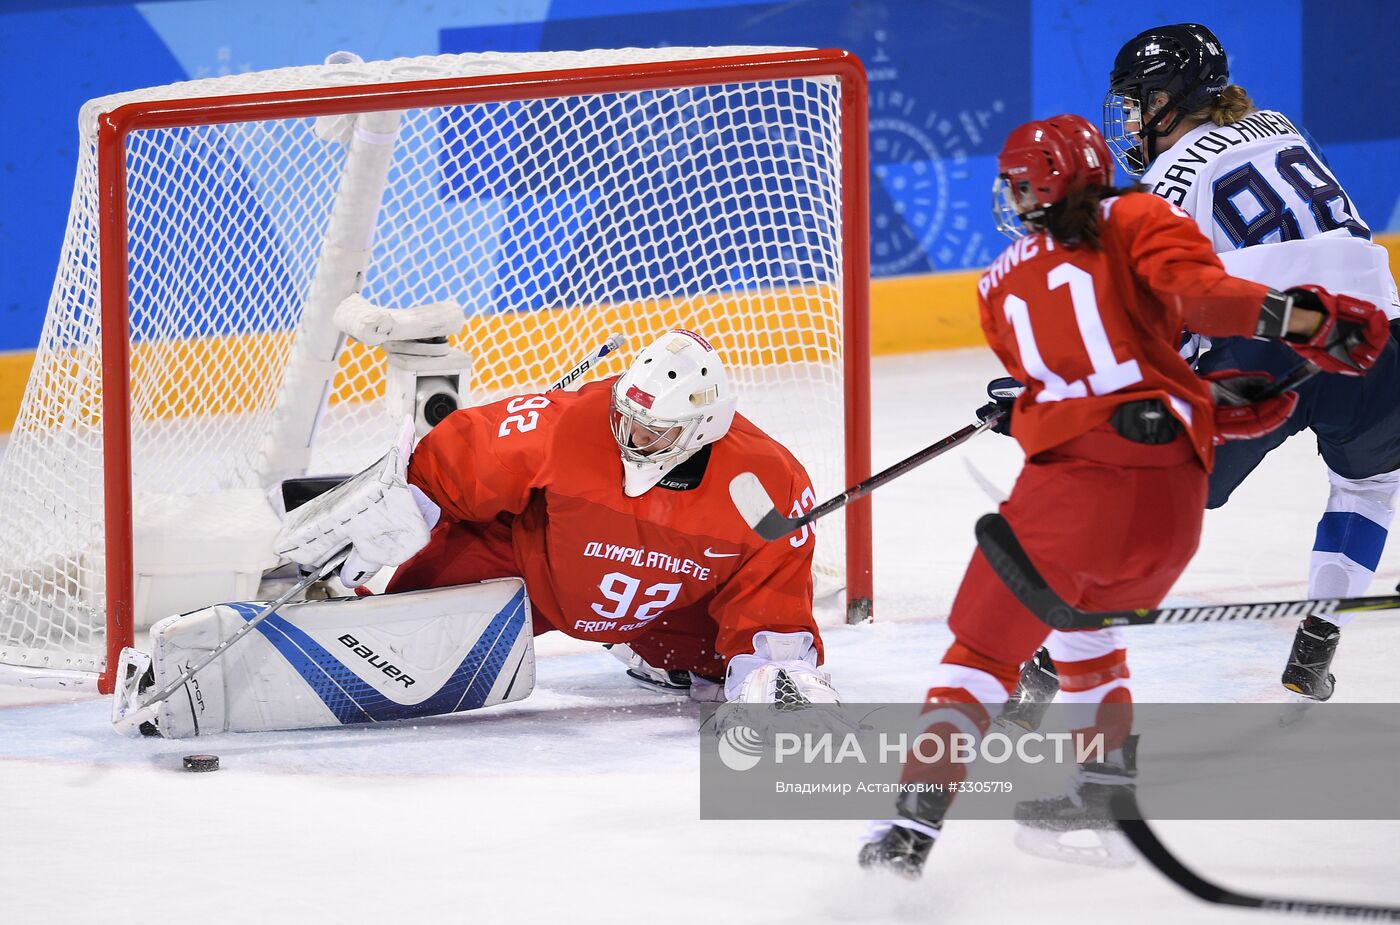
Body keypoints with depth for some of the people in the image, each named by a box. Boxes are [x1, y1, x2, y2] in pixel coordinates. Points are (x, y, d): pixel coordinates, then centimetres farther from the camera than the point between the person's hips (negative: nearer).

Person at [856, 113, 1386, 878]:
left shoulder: (1002, 286, 18)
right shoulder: (1136, 224, 9)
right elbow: (1198, 291, -13)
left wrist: (1212, 400, 21)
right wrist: (1302, 321, -20)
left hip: (1072, 485, -2)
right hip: (1171, 496, 2)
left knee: (985, 646, 6)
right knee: (1091, 614, 31)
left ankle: (918, 818, -10)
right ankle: (1106, 781, 29)